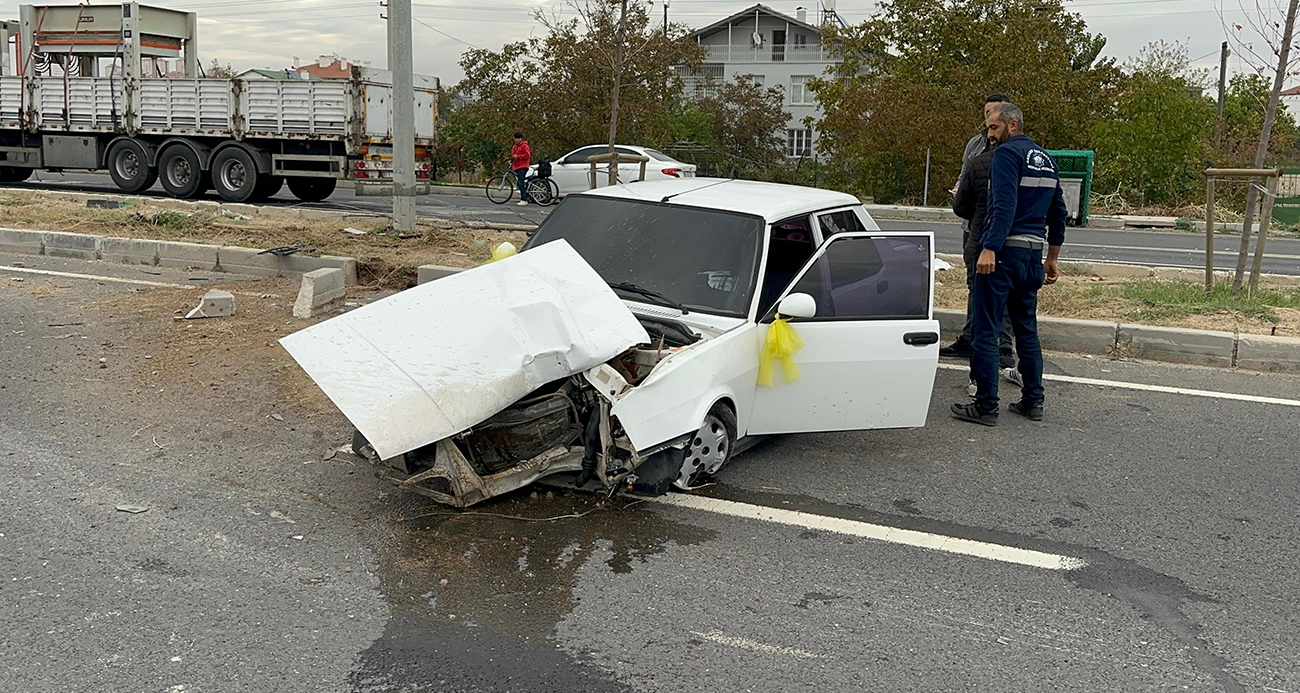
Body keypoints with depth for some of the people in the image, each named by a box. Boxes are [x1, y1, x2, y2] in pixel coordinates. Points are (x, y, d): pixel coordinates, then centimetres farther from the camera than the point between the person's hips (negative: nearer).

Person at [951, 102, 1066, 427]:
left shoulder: (1007, 152, -8)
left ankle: (986, 406, -2)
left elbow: (1004, 205, -22)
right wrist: (1052, 259, 28)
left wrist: (990, 249, -28)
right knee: (1027, 328, 16)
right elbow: (1058, 214, 22)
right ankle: (1033, 401, 20)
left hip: (1003, 252, -8)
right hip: (1033, 254, 9)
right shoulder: (1046, 159, 18)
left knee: (985, 330, -3)